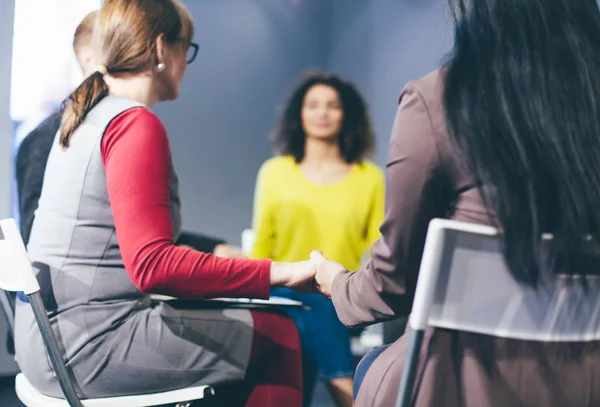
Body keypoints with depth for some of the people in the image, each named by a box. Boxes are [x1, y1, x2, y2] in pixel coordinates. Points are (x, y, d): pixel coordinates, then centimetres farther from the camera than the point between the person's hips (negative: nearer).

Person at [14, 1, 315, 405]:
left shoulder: (83, 117, 14)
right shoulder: (136, 124, -15)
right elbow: (152, 264, -25)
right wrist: (279, 273, -23)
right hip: (89, 345, -10)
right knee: (278, 336, -2)